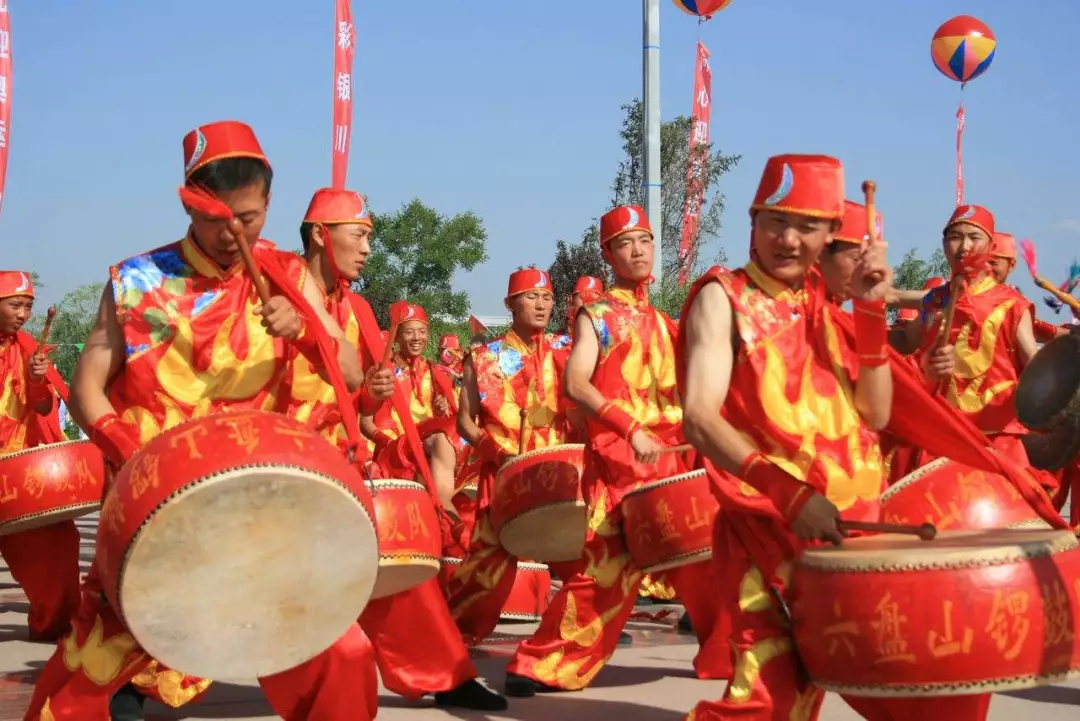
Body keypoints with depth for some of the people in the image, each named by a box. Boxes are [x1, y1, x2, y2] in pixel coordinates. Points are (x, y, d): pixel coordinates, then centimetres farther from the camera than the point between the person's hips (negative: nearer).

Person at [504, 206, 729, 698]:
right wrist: (631, 428, -20)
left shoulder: (663, 322, 19)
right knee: (604, 567, -11)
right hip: (616, 455, -6)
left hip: (671, 454, 6)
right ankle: (543, 666, -4)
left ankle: (722, 654, 22)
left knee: (699, 557, 8)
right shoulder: (596, 315, 1)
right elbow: (575, 384, -12)